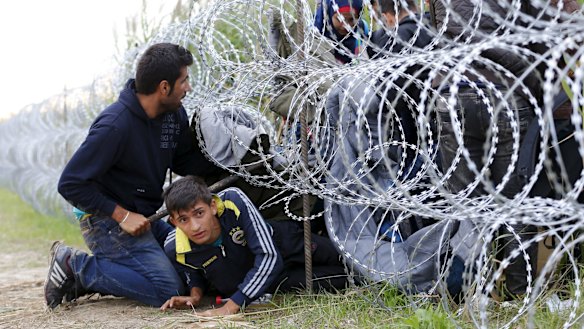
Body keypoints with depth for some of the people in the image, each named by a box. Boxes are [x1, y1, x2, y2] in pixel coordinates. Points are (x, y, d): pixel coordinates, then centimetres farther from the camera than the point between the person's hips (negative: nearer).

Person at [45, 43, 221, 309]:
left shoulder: (174, 114, 0)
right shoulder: (114, 125, -25)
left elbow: (185, 163, 8)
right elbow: (70, 184, -21)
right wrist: (122, 215, -22)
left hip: (147, 218, 9)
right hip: (107, 220, -9)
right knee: (167, 289, -18)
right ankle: (75, 266, -5)